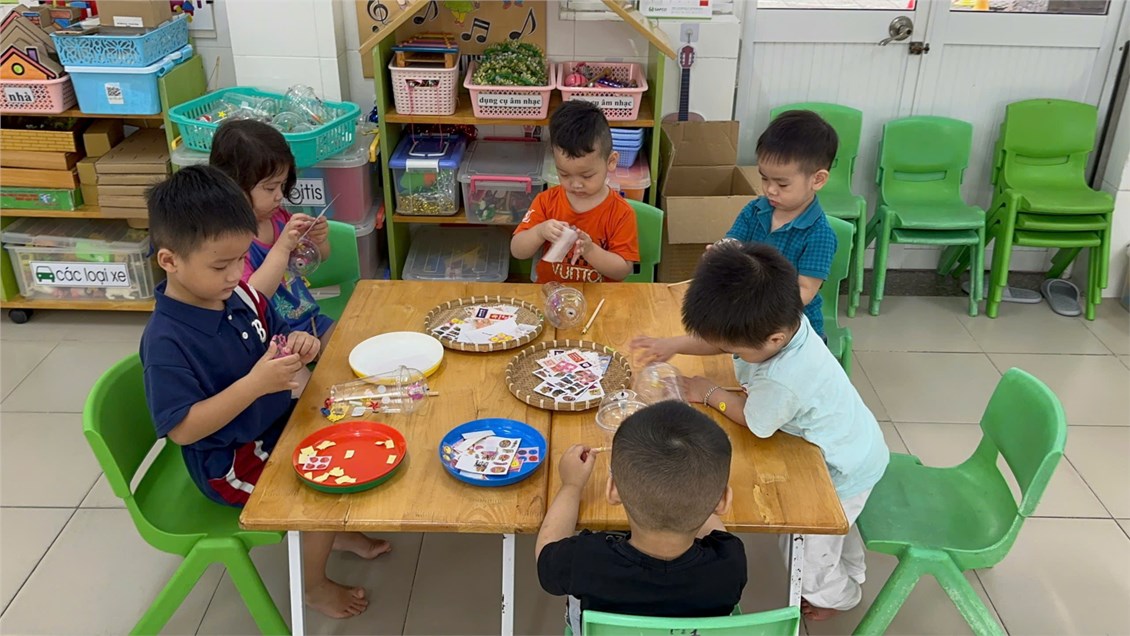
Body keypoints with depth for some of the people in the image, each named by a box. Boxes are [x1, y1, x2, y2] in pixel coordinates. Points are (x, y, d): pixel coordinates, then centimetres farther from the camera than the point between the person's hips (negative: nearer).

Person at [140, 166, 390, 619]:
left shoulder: (240, 294, -8)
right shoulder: (166, 341, -29)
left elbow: (273, 338, 10)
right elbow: (182, 429, -29)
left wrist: (297, 344, -15)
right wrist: (255, 384, -37)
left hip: (275, 420, 8)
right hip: (230, 462, -8)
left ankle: (338, 533, 33)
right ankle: (316, 587, 13)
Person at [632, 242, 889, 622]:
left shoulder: (783, 382, -45)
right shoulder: (779, 321, -22)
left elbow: (754, 421, -23)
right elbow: (721, 339, 0)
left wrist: (709, 394, -9)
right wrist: (674, 345, -9)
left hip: (843, 472, -8)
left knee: (808, 547, 17)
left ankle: (834, 595, 46)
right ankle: (851, 574, 60)